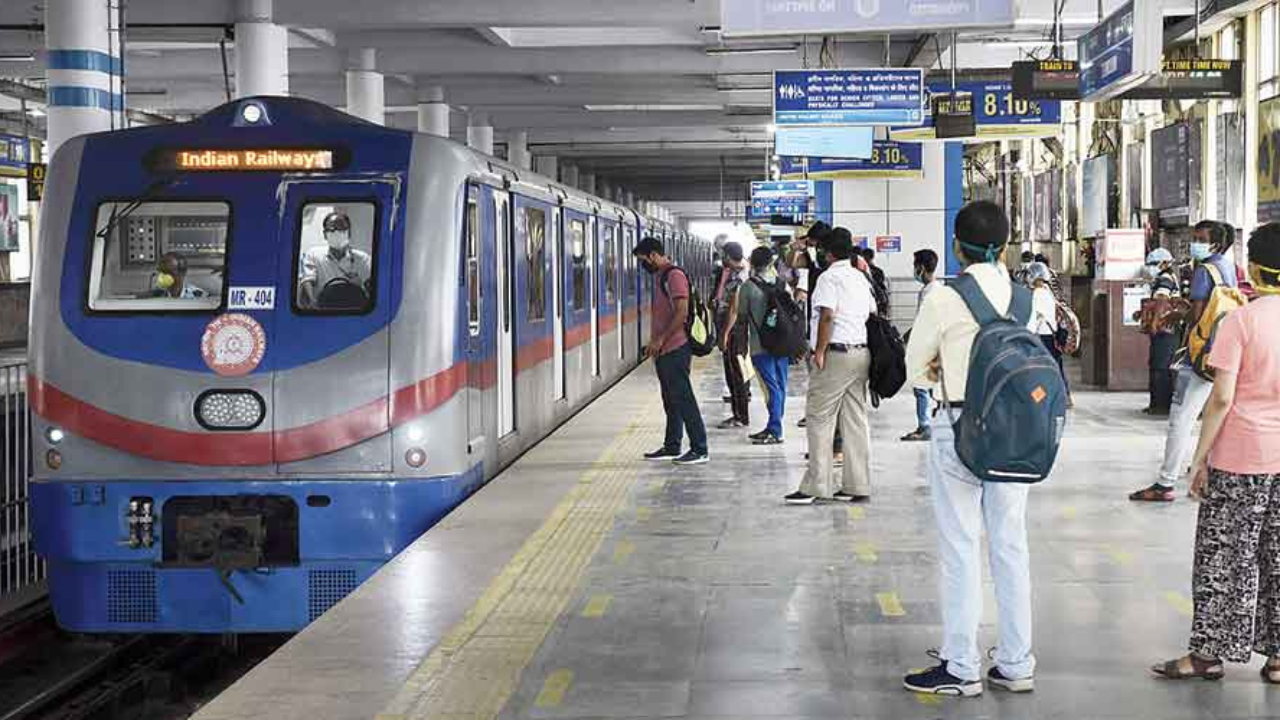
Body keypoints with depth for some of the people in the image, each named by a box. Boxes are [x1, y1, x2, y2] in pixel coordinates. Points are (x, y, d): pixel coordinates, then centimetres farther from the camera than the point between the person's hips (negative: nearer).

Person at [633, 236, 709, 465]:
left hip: (675, 349, -10)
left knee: (683, 399, -8)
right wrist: (654, 343, 16)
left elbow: (681, 313, -21)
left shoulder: (674, 276, -14)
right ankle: (672, 447, 21)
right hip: (664, 350, 10)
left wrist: (660, 339, -19)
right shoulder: (659, 276, 17)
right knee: (671, 400, 14)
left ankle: (699, 449, -5)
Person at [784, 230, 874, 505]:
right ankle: (858, 486, 9)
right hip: (862, 353, 8)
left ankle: (815, 486, -5)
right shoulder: (861, 278, 17)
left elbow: (827, 316, -17)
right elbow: (872, 314, 18)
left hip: (836, 353, -8)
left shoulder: (830, 277, -8)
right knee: (856, 420, 8)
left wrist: (820, 350, -14)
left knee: (819, 418, -3)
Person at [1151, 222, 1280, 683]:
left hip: (1240, 457, -4)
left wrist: (1201, 457, -7)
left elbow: (1222, 398, -14)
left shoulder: (1241, 321, -12)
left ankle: (1208, 652, 8)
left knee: (1223, 557, 4)